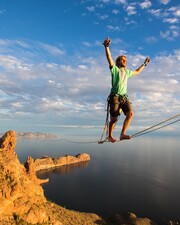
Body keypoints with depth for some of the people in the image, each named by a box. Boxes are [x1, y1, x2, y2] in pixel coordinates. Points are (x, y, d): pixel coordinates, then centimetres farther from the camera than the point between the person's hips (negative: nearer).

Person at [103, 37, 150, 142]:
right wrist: (107, 47, -27)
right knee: (114, 118, -2)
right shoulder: (115, 69, 3)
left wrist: (145, 63, 42)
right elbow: (109, 58, -13)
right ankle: (110, 136, 17)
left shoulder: (127, 72, 21)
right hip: (115, 96, -5)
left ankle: (123, 134, -18)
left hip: (124, 97, 5)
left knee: (130, 113, -18)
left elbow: (137, 72, 39)